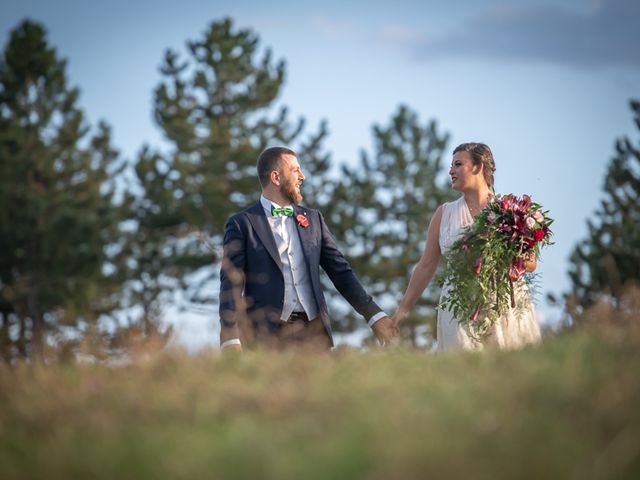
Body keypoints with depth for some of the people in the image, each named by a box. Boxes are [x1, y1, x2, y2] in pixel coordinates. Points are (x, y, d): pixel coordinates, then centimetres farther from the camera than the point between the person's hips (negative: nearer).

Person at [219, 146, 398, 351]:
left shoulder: (313, 219, 16)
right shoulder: (242, 224, 3)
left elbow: (340, 271, 16)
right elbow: (231, 284, -3)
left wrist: (375, 316, 7)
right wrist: (230, 341, -15)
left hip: (313, 329, 4)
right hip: (265, 334, -4)